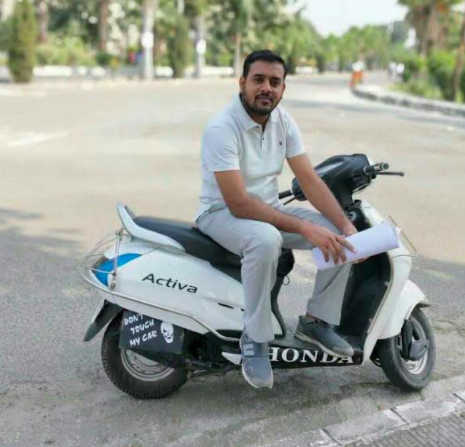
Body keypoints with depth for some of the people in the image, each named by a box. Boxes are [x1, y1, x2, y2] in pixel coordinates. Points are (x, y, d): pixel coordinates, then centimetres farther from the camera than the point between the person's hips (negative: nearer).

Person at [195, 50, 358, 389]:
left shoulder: (284, 121, -1)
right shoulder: (221, 129, -23)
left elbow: (309, 179, -4)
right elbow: (239, 203, -28)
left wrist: (346, 225, -18)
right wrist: (303, 228, -32)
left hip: (270, 209, 7)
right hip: (223, 213, -7)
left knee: (340, 239, -9)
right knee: (266, 239, -40)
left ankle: (316, 320, 7)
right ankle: (254, 340, -21)